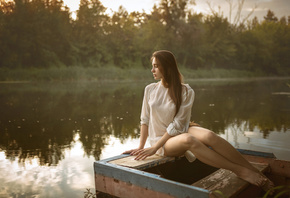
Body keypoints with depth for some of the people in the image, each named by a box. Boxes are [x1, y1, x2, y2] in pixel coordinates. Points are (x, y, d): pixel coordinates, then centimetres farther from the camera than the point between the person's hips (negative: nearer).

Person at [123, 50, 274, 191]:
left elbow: (177, 124, -12)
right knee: (188, 139, -37)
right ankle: (241, 171, -32)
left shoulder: (185, 91, -6)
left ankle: (256, 173, -27)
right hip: (163, 141, 0)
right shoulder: (150, 90, 1)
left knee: (209, 135, -34)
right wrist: (141, 148, 1)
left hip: (181, 132, 1)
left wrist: (155, 147, -17)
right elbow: (145, 120, 5)